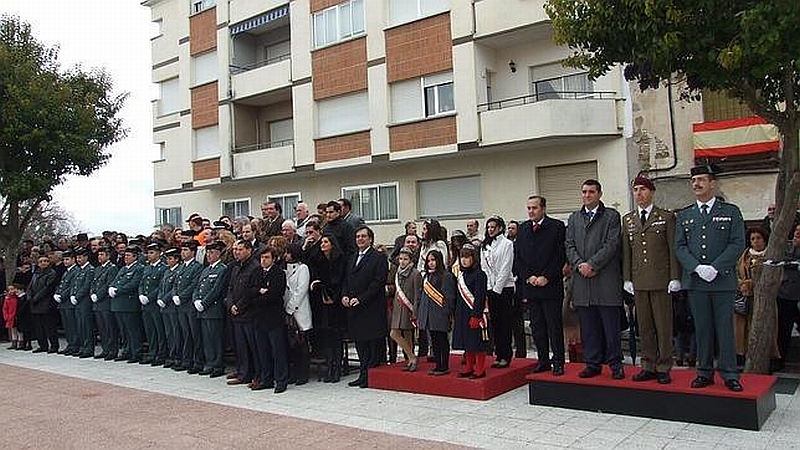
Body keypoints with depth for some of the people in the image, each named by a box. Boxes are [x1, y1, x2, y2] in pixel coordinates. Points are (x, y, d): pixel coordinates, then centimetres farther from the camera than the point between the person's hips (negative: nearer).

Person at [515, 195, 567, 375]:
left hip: (551, 285, -4)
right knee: (537, 326, 9)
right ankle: (543, 361, 19)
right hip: (529, 285, 4)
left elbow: (561, 256, -7)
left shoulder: (557, 227, -2)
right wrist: (528, 277, -3)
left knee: (555, 326, 1)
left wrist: (546, 277, -12)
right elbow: (517, 257, 9)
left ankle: (558, 362, 9)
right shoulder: (522, 229, 11)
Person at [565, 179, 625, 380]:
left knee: (611, 326, 1)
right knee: (588, 326, 8)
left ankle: (615, 364, 10)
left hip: (606, 279, -4)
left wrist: (592, 264, -13)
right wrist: (579, 264, -8)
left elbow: (611, 244, -7)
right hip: (582, 280, 4)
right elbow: (569, 245, 9)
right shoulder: (574, 218, 17)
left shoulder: (611, 216, 3)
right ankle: (592, 363, 16)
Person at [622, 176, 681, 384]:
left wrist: (674, 278, -7)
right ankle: (648, 366, 16)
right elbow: (626, 251, 12)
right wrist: (627, 279, 6)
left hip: (661, 279, -4)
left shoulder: (666, 217, 2)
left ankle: (663, 368, 10)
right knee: (644, 326, 8)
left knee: (663, 326, 1)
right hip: (639, 281, 4)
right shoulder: (627, 220, 12)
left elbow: (673, 249, -1)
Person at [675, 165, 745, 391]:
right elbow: (680, 247, 5)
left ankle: (730, 375, 10)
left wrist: (715, 268, -14)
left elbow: (737, 244, -3)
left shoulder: (731, 212, 5)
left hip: (723, 280, -2)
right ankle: (704, 373, 14)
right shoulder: (683, 215, 12)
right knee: (702, 329, 6)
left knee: (725, 328, 1)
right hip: (695, 280, 2)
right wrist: (697, 268, -11)